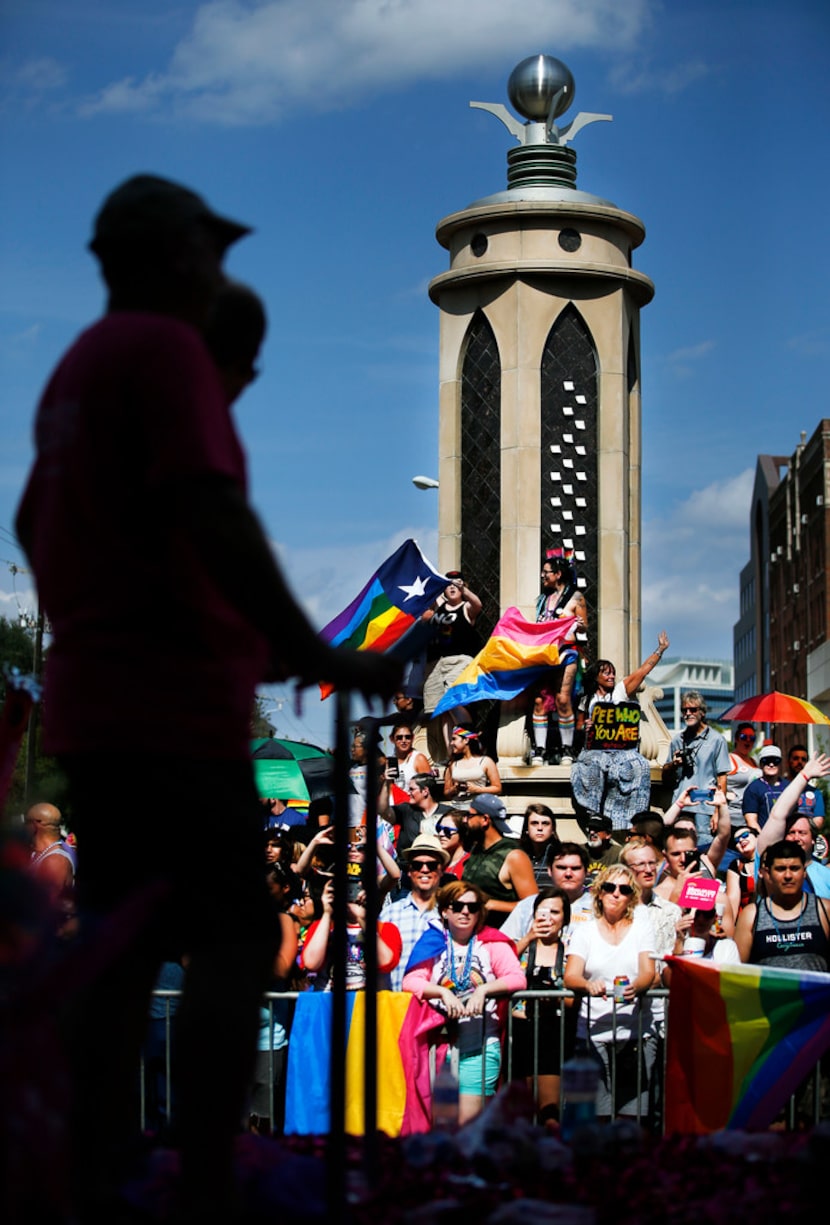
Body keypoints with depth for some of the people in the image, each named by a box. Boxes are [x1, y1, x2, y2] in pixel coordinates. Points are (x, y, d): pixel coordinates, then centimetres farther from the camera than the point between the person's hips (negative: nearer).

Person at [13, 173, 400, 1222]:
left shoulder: (75, 366, 19)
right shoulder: (167, 349, -10)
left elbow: (31, 520, 28)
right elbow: (213, 515, -21)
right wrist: (311, 654, -22)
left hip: (91, 702, 9)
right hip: (175, 703, -9)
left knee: (124, 941, 10)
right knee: (236, 936, -7)